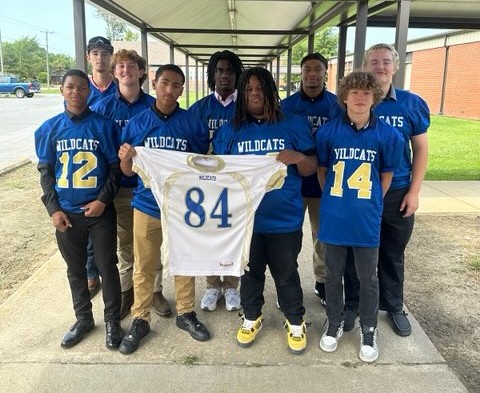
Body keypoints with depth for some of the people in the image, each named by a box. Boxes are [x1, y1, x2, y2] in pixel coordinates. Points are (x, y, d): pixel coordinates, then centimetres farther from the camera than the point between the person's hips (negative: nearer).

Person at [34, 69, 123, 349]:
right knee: (75, 269, 15)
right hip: (66, 213, 3)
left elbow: (116, 167, -3)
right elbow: (45, 171, 5)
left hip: (100, 211, -2)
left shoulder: (105, 126, -6)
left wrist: (103, 200, -13)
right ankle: (83, 318, 33)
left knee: (108, 267, 7)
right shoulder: (50, 128, 1)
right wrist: (53, 209, -2)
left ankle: (113, 320, 24)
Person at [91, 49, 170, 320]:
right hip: (120, 188, 1)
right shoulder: (103, 107, 0)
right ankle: (126, 291, 31)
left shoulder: (154, 106, -3)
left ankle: (155, 290, 27)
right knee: (125, 244, 14)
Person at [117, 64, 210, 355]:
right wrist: (125, 158, -19)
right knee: (144, 267, 11)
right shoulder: (137, 124, -1)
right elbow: (128, 171, 3)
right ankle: (140, 320, 28)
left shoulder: (193, 124, -4)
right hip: (147, 205, 1)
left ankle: (186, 314, 32)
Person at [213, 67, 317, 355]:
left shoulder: (294, 124, -1)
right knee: (250, 272, 17)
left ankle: (296, 323, 31)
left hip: (285, 217, -2)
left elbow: (311, 168, -1)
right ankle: (251, 318, 38)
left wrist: (298, 158, -22)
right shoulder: (230, 130, 5)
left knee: (286, 274, 10)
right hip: (244, 217, 2)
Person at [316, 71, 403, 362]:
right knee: (334, 275, 15)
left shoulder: (388, 135, -7)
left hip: (367, 219, 0)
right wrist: (333, 201, 8)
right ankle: (334, 324, 35)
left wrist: (368, 203, 6)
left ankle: (369, 331, 32)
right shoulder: (328, 132, -5)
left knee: (368, 278, 12)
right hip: (334, 217, 1)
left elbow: (387, 175, 5)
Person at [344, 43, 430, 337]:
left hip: (397, 192, 1)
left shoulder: (412, 104, -1)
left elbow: (421, 149, 3)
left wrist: (414, 191, -3)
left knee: (393, 253, 14)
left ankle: (394, 307, 33)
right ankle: (352, 303, 31)